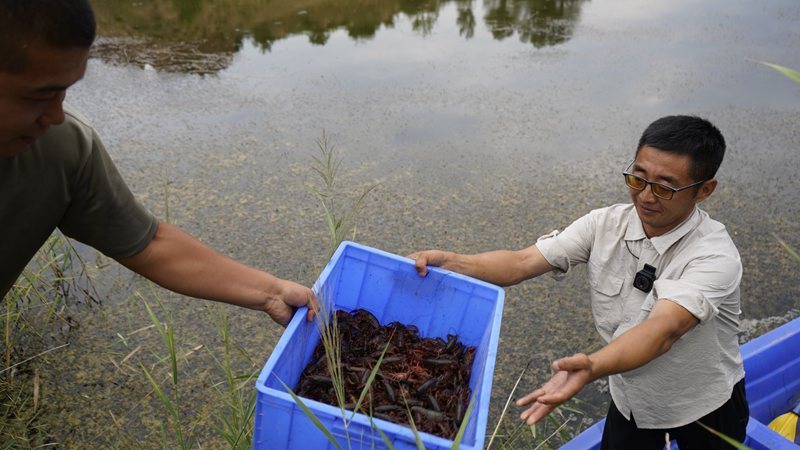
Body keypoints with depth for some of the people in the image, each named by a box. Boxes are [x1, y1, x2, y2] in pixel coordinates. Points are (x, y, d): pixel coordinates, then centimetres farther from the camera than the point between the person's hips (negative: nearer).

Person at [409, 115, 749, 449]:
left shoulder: (715, 255, -29)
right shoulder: (604, 225, -16)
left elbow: (664, 328, -45)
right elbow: (523, 263, -25)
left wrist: (591, 367, -63)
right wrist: (452, 262, -42)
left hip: (705, 409, -3)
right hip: (631, 399, 3)